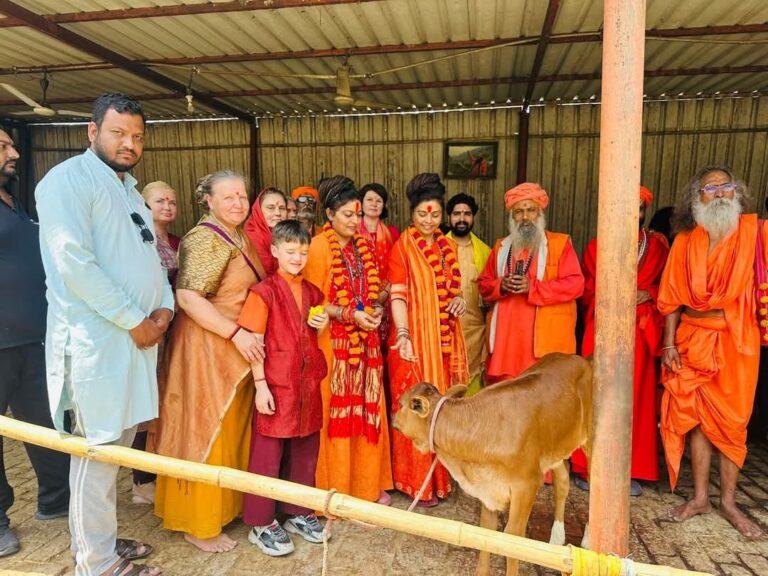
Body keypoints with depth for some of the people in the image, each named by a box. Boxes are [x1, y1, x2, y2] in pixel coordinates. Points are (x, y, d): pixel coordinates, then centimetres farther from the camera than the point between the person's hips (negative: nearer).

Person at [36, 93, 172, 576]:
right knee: (98, 454, 2)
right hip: (96, 341, -8)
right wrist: (135, 321, -15)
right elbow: (74, 264, -19)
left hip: (138, 337, 8)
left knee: (118, 448, 17)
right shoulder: (69, 179, -8)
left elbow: (150, 255, 19)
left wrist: (165, 306, 1)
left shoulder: (130, 189, 19)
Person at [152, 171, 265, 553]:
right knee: (207, 432, 3)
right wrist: (235, 332, -25)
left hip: (239, 349, 9)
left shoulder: (241, 238, 12)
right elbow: (188, 297, -24)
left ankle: (227, 504, 35)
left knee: (233, 429, 17)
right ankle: (199, 525, 20)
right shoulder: (204, 240, -16)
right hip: (208, 346, -8)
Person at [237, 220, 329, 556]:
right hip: (276, 385, -6)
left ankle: (298, 513, 33)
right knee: (267, 455, 5)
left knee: (305, 452, 15)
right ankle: (261, 524, 21)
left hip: (308, 383, 6)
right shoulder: (264, 292, -9)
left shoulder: (312, 292, 9)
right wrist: (260, 385, -15)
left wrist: (323, 326, -1)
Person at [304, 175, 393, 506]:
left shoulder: (363, 246, 11)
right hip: (334, 342, -6)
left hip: (365, 341, 6)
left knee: (368, 411, 10)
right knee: (337, 413, 3)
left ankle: (369, 483, 27)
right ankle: (337, 489, 20)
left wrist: (376, 309, -1)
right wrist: (350, 315, -18)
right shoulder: (318, 247, -9)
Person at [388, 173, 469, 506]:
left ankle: (439, 474, 31)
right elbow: (398, 295, -12)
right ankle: (416, 481, 17)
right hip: (415, 340, -5)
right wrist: (403, 336, -23)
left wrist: (459, 300, -2)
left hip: (444, 339, 6)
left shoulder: (446, 247, 11)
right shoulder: (403, 247, -6)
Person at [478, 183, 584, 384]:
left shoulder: (560, 243, 2)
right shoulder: (501, 247, 15)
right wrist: (501, 285, -7)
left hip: (546, 336, -3)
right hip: (506, 335, 4)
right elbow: (483, 284, 16)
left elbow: (575, 284, -7)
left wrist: (532, 287, -17)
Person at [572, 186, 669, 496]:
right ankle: (589, 467, 10)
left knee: (637, 398, 3)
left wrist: (646, 294, -10)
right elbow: (585, 292, 6)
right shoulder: (595, 246, 8)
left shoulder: (658, 245, 11)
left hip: (640, 332, 1)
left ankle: (631, 470, 16)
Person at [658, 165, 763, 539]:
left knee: (731, 421, 7)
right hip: (692, 339, 2)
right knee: (696, 418, 8)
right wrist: (669, 344, -1)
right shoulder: (684, 241, 4)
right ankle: (700, 497, 23)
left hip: (735, 340, -1)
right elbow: (672, 297, 3)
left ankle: (728, 502, 23)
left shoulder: (752, 230, -1)